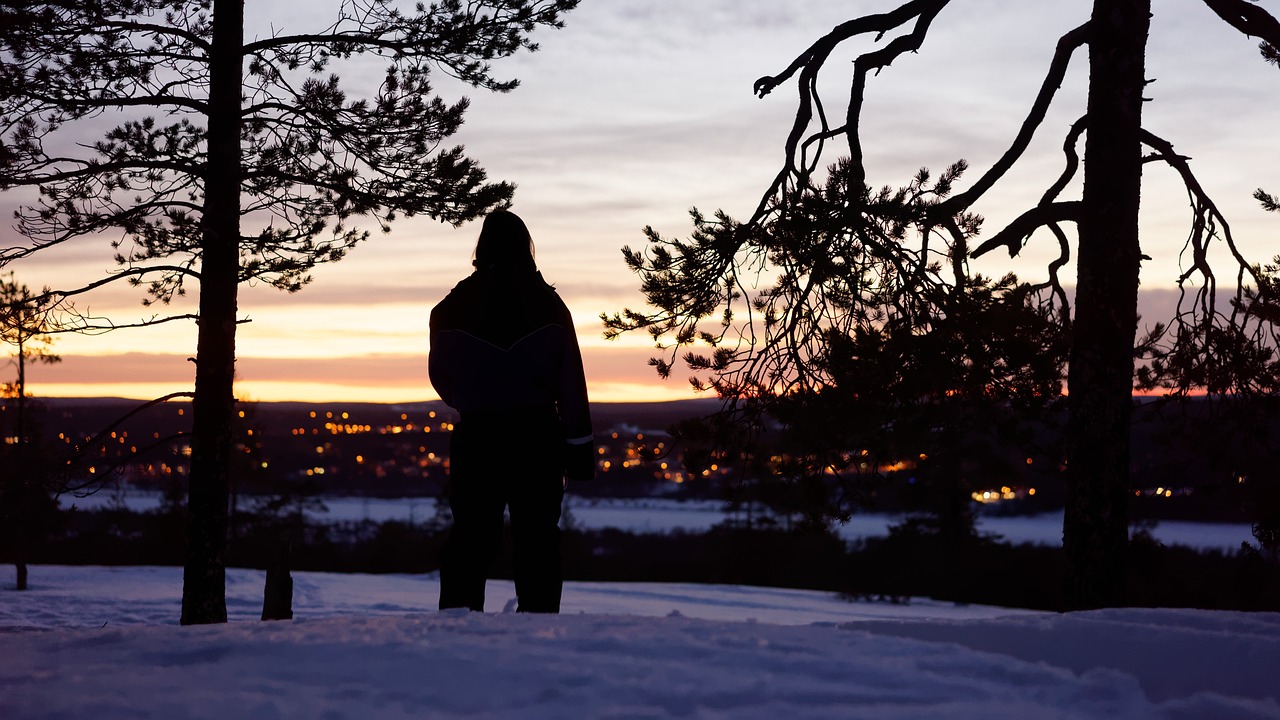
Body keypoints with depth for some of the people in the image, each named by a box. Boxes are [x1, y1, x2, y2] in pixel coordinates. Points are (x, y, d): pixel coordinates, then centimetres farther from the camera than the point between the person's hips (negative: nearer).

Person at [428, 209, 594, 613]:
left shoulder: (453, 305, 0)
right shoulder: (546, 302, -3)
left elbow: (440, 375, 8)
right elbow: (571, 381, -4)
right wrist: (579, 444, 0)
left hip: (475, 435, 1)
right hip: (536, 433, -1)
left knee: (470, 534, 6)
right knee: (537, 536, 3)